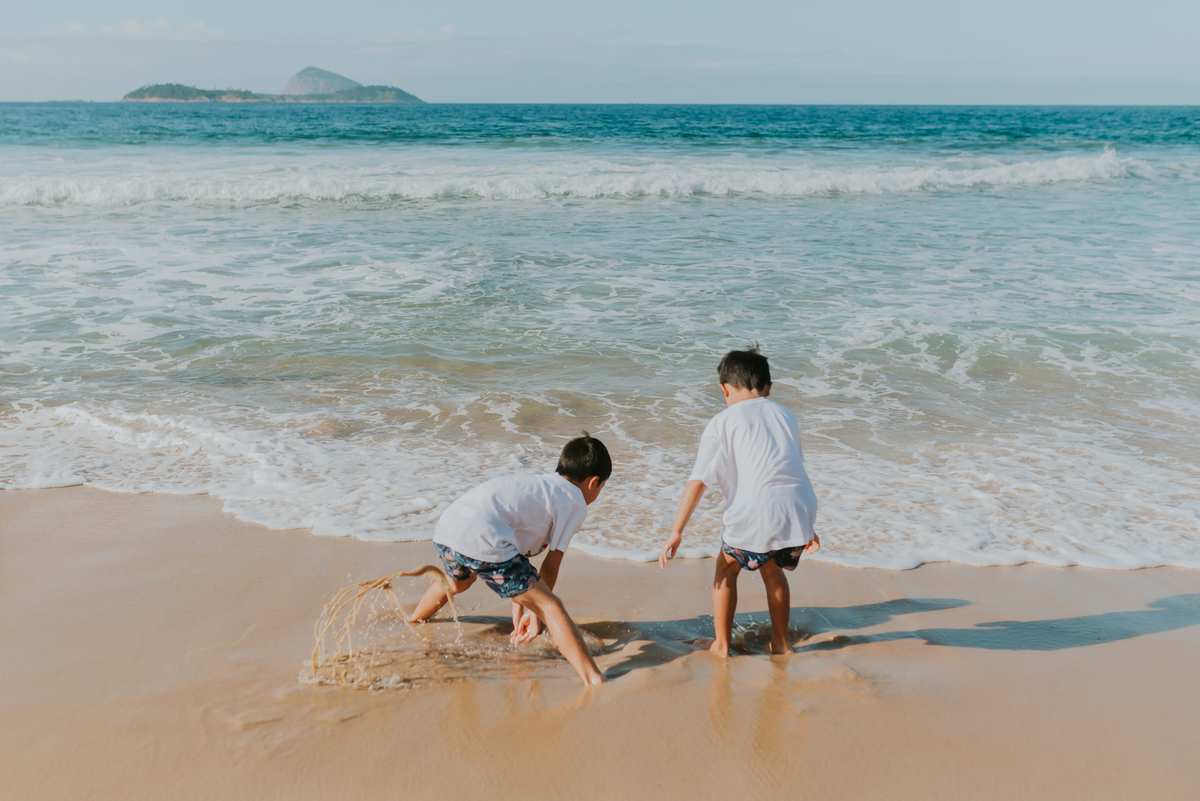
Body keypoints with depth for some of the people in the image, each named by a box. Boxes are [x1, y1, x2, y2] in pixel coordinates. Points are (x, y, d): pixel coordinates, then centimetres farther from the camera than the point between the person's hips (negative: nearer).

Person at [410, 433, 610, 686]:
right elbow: (551, 566, 7)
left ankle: (412, 623, 67)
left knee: (459, 580, 42)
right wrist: (535, 610, 18)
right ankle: (595, 683, -14)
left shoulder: (538, 485, 32)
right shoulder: (576, 503, 10)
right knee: (550, 606, -5)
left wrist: (520, 603, 33)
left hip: (446, 527, 9)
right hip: (482, 539, -9)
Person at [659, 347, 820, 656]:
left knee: (727, 568, 21)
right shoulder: (785, 416, 21)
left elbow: (698, 481, -4)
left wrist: (676, 532, -2)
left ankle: (721, 644, 28)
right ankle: (780, 642, 38)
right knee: (772, 569, 30)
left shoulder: (722, 423, 4)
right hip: (800, 511, 5)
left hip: (756, 514, -5)